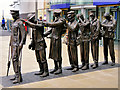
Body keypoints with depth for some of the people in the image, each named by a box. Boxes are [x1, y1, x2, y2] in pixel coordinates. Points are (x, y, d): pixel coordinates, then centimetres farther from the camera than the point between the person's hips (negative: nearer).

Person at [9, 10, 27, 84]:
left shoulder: (20, 23, -12)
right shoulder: (14, 22, 17)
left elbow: (24, 33, -17)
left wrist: (21, 43, -24)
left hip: (17, 44, -10)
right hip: (13, 43, 10)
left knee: (15, 59, -14)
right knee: (14, 59, 12)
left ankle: (18, 77, -11)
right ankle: (17, 75, 20)